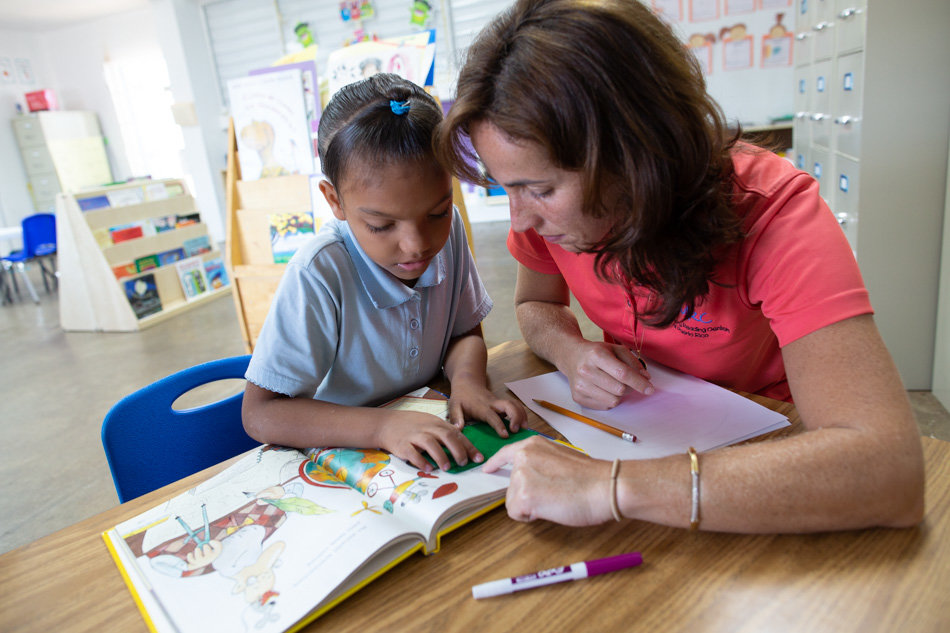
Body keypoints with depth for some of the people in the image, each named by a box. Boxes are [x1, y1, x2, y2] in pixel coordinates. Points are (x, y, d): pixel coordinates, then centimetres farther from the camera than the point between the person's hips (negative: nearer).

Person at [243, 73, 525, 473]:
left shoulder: (448, 230, -9)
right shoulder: (318, 275, -24)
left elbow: (465, 333, 3)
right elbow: (260, 414, -22)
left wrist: (467, 380, -18)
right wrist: (383, 426, -32)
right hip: (341, 459, -3)